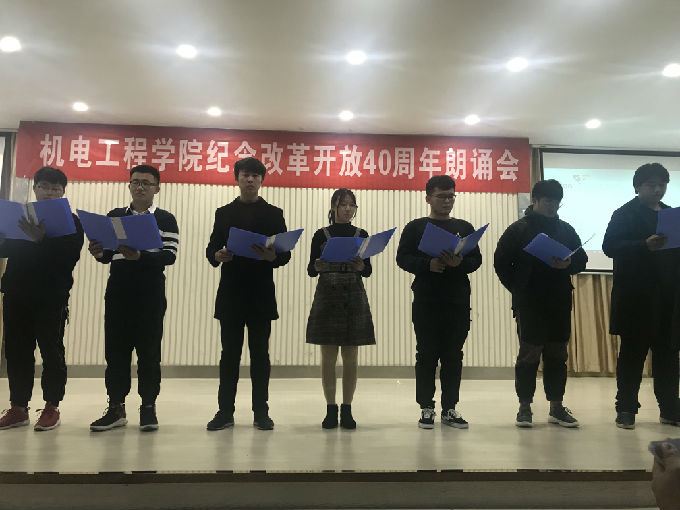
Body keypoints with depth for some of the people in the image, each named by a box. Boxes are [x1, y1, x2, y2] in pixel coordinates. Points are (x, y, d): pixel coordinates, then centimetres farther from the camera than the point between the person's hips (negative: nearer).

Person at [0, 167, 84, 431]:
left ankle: (52, 407, 10)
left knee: (51, 350, 2)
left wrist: (41, 240, -24)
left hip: (51, 297, -4)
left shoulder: (70, 221, 1)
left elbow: (69, 258, -13)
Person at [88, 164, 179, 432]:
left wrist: (139, 256, -24)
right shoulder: (114, 216, 14)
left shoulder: (166, 220, 4)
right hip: (117, 292, 3)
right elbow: (107, 254, 14)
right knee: (115, 349, 6)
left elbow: (169, 255, -8)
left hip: (151, 294, -3)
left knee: (149, 350, 1)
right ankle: (116, 407, 16)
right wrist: (99, 253, -10)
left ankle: (148, 406, 12)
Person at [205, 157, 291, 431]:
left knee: (260, 354, 4)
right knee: (229, 354, 5)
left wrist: (271, 256, -19)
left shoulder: (274, 214, 9)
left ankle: (261, 412, 12)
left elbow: (285, 254, 3)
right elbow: (211, 249, 9)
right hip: (230, 294, 1)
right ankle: (225, 411, 13)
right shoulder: (224, 213, 13)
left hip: (261, 295, -1)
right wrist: (218, 255, -14)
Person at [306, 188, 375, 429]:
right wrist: (318, 267, -20)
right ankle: (330, 409, 13)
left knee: (351, 358, 3)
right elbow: (310, 269, 2)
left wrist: (360, 266, -17)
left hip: (354, 299, 1)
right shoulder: (321, 235, 3)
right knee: (328, 357, 3)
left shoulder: (362, 235, 7)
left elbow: (368, 271, 5)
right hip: (327, 297, -1)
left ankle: (347, 409, 13)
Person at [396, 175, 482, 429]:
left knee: (453, 355, 6)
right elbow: (403, 258, -2)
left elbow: (476, 260, 8)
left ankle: (449, 408, 15)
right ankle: (426, 408, 10)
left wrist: (460, 263, -13)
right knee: (426, 355, 2)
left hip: (458, 301, 2)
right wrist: (428, 264, -18)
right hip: (426, 301, -2)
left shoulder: (465, 227, 14)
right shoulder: (415, 227, 7)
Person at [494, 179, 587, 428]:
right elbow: (502, 263, -2)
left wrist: (568, 264, -9)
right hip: (529, 304, -4)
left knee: (558, 354, 9)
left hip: (559, 303, 4)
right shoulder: (518, 229, 0)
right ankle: (524, 407, 8)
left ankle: (556, 406, 19)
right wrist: (518, 290, -5)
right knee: (529, 354, -2)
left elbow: (581, 259, 13)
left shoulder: (566, 230, 13)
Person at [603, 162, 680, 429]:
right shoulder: (625, 214, 0)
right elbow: (609, 246, -13)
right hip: (635, 296, -5)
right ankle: (626, 409, 8)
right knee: (632, 352, 0)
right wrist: (646, 245, -24)